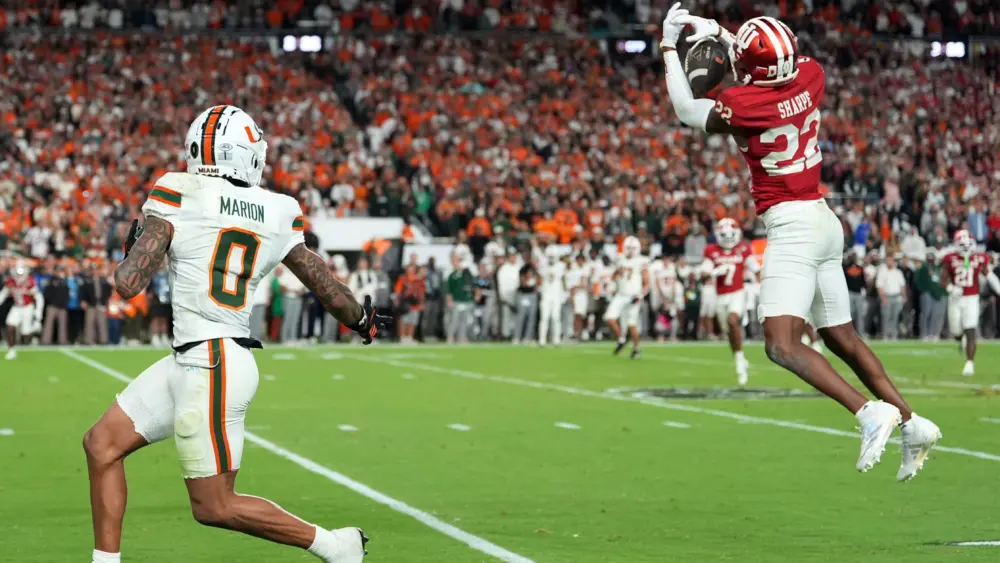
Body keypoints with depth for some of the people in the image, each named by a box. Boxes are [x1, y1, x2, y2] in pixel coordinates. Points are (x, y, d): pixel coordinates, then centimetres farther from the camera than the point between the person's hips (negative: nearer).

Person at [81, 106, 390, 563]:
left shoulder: (176, 195, -9)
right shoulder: (276, 215, 6)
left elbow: (128, 284, -13)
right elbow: (327, 288, 14)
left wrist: (132, 245, 10)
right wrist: (363, 320, 35)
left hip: (211, 367, -7)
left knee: (214, 507, 1)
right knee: (102, 444, 14)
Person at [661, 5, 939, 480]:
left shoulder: (742, 104, -16)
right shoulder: (811, 78, 2)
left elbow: (687, 112, 4)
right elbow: (771, 71, 27)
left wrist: (669, 48, 13)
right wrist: (717, 32, 28)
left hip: (791, 225, -8)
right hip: (825, 221, 8)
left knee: (781, 345, -14)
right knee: (842, 338, 17)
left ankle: (869, 411, -27)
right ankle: (910, 423, 17)